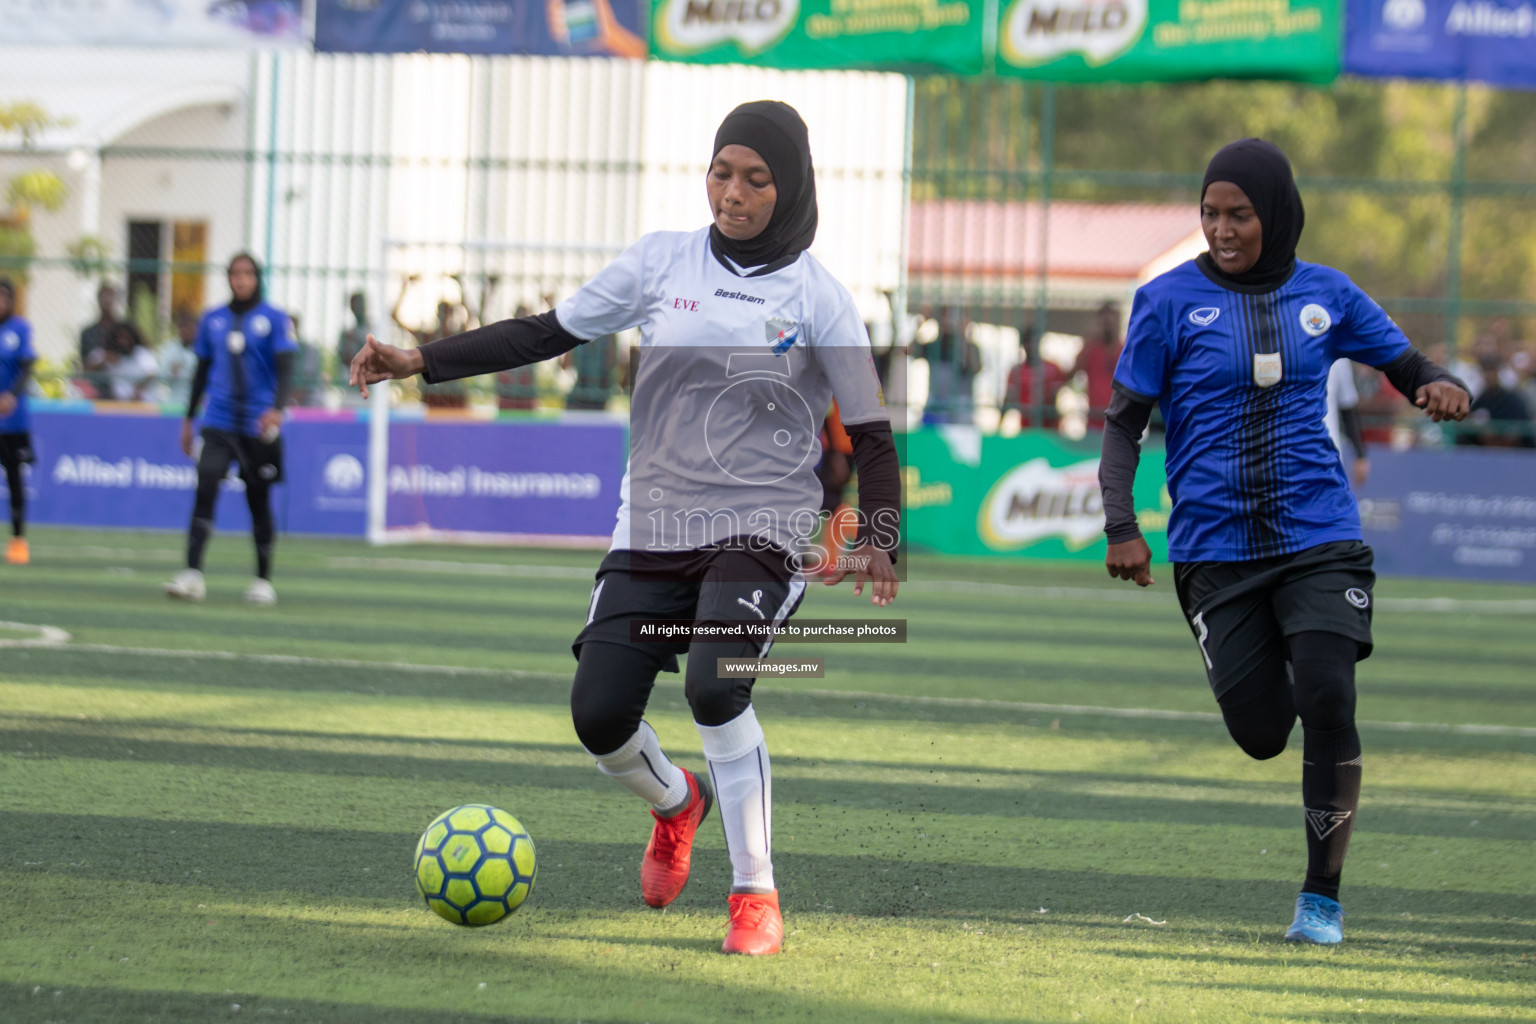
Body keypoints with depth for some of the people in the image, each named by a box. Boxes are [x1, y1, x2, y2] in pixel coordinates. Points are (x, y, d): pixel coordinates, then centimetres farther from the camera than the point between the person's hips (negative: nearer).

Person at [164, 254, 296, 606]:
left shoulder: (275, 319, 1)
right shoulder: (213, 320, 12)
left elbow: (285, 368, -8)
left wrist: (277, 409, -25)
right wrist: (189, 418, 21)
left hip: (259, 427, -2)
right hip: (219, 423, 2)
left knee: (259, 501, 5)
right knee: (205, 488, -15)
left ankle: (263, 580, 18)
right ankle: (192, 574, -20)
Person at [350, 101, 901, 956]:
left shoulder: (816, 297, -1)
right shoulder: (664, 262, 5)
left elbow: (870, 434, 2)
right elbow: (550, 333, 10)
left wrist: (879, 541, -14)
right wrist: (420, 361, 2)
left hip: (760, 527, -3)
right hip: (654, 525, 4)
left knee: (715, 684, -29)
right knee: (599, 715, -8)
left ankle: (757, 894, -13)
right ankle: (677, 803, 30)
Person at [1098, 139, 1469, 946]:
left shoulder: (1325, 296, 5)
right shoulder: (1170, 301, -2)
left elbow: (1404, 363, 16)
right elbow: (1124, 422, 1)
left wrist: (1440, 385, -9)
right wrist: (1121, 526, -12)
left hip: (1320, 539, 1)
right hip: (1216, 550, -1)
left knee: (1328, 700, -16)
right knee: (1261, 733, -3)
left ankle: (1322, 898, -1)